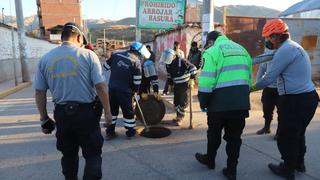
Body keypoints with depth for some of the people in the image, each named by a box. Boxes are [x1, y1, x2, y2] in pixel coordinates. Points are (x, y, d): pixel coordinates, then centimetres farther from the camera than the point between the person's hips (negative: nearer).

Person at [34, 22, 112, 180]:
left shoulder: (45, 59, 3)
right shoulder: (87, 55, -8)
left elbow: (39, 92, 4)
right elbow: (100, 86, -12)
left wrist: (44, 118, 14)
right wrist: (107, 112, -3)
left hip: (61, 114, 4)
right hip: (86, 112, -4)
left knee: (68, 155, 22)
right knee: (92, 154, 8)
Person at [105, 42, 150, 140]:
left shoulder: (116, 55, 3)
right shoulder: (136, 62, -9)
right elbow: (137, 81, -6)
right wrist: (135, 90, 10)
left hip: (112, 88, 4)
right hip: (125, 91, -4)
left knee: (112, 109, 17)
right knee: (128, 111, 11)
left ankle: (110, 131, 24)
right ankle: (130, 132, 23)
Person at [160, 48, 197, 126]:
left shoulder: (181, 61, -22)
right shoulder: (168, 64, 0)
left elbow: (193, 68, -19)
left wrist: (192, 78, -22)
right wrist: (170, 83, 16)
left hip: (184, 84, -7)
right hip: (176, 85, 7)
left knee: (183, 101, -3)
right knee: (176, 101, 11)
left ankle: (180, 117, 8)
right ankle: (178, 116, 26)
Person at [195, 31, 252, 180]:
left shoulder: (212, 51, -5)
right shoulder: (242, 50, 16)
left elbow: (206, 81, -15)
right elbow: (249, 77, 17)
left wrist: (203, 102, -4)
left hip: (220, 102, -5)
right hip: (241, 103, 6)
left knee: (214, 134, 16)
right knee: (234, 136, 14)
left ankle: (210, 160, 36)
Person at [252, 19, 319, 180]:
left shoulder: (285, 50, -18)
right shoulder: (294, 47, 15)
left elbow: (269, 78, -17)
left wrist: (252, 88, -5)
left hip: (295, 101, -10)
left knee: (286, 136, 5)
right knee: (297, 133, 24)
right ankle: (299, 163, 41)